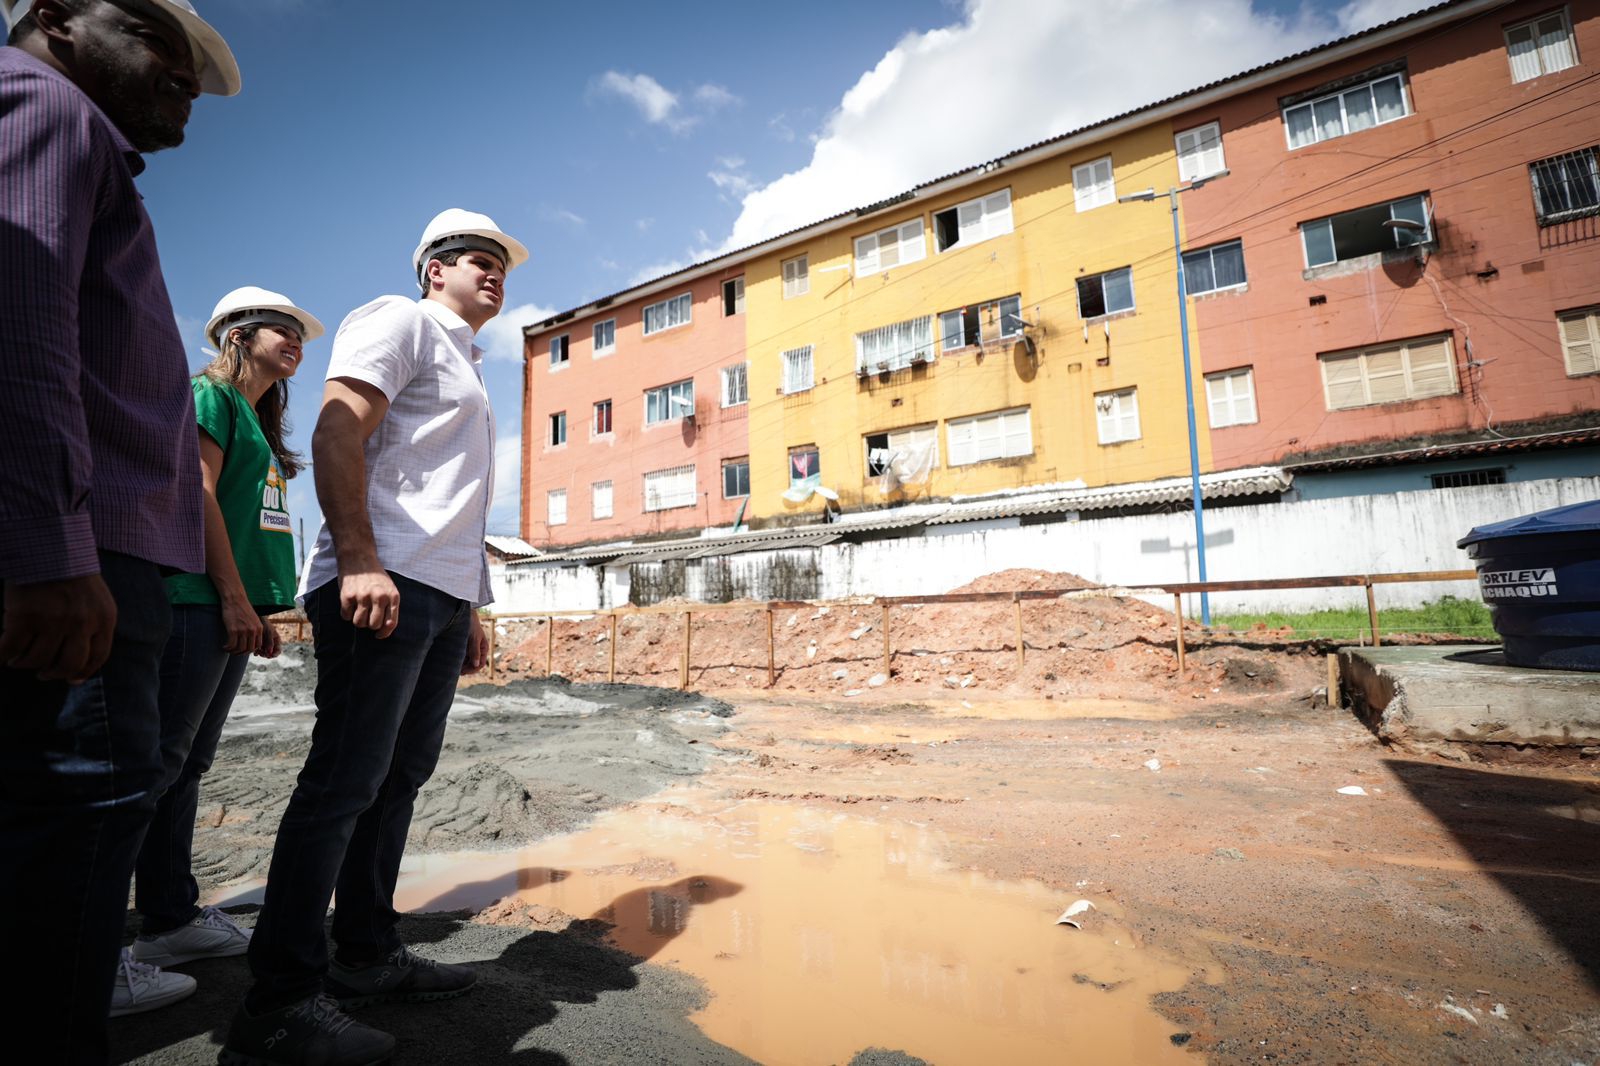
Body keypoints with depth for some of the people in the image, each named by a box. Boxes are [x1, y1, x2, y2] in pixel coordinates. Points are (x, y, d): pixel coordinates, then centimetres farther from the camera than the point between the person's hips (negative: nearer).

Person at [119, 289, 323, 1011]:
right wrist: (233, 597, -17)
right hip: (198, 600, -9)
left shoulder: (258, 421, 23)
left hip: (233, 608, 9)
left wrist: (263, 607, 17)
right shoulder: (209, 395, -2)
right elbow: (198, 493, -13)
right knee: (155, 762, -8)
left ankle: (170, 919, 20)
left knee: (188, 763, 11)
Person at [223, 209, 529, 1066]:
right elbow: (337, 432, -12)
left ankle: (367, 955, 23)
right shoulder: (399, 321, 3)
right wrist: (360, 561, -23)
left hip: (441, 597, 9)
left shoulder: (467, 366, 28)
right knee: (343, 783, -7)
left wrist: (469, 607, 21)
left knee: (399, 777, 12)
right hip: (382, 584, -9)